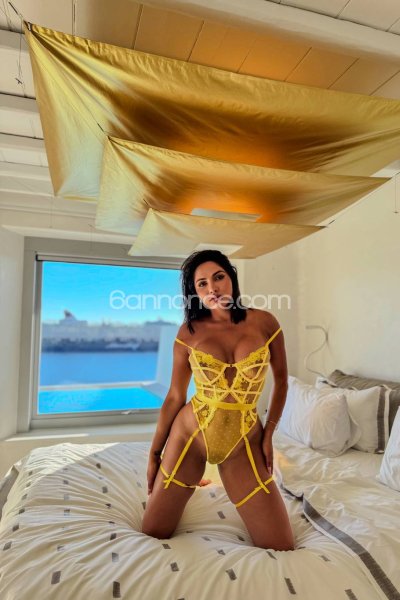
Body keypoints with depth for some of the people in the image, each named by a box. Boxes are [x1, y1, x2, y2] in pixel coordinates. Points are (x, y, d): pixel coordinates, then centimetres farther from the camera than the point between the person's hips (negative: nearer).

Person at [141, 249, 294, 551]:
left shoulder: (264, 322, -5)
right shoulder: (189, 331, -5)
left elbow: (281, 380, 8)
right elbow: (175, 397, 1)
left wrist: (269, 433, 2)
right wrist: (154, 453, 6)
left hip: (243, 444, 1)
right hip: (188, 435, 0)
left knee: (282, 548, 4)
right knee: (153, 535, 9)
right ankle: (180, 490, 41)